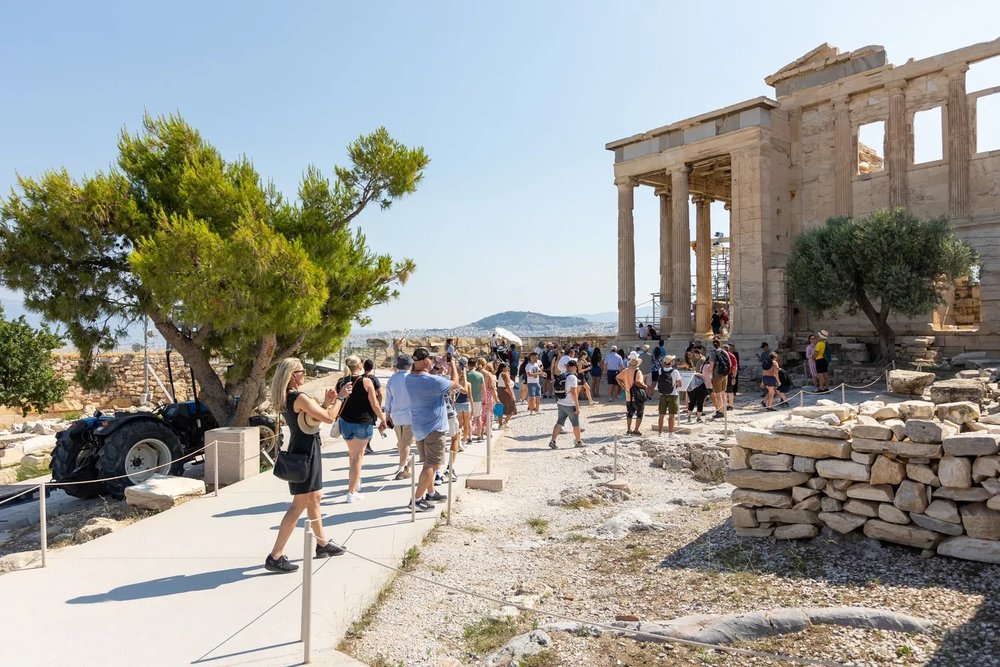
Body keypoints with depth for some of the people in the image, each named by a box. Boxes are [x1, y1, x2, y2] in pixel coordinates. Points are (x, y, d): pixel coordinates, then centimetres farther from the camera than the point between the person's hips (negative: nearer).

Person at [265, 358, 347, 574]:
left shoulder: (286, 398, 9)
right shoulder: (300, 398, -21)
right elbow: (329, 418, -22)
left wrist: (326, 401, 6)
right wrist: (340, 397, -10)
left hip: (299, 450, 10)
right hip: (306, 452, -10)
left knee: (314, 497, 20)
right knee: (299, 505, -4)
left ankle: (322, 544, 34)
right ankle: (275, 557, 0)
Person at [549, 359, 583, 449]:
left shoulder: (560, 376, 8)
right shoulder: (572, 377, -16)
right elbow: (573, 392, -21)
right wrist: (577, 406, -17)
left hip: (560, 404, 7)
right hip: (570, 405, -7)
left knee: (559, 423, 8)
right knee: (576, 424, 9)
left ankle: (553, 440, -2)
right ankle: (578, 441, 21)